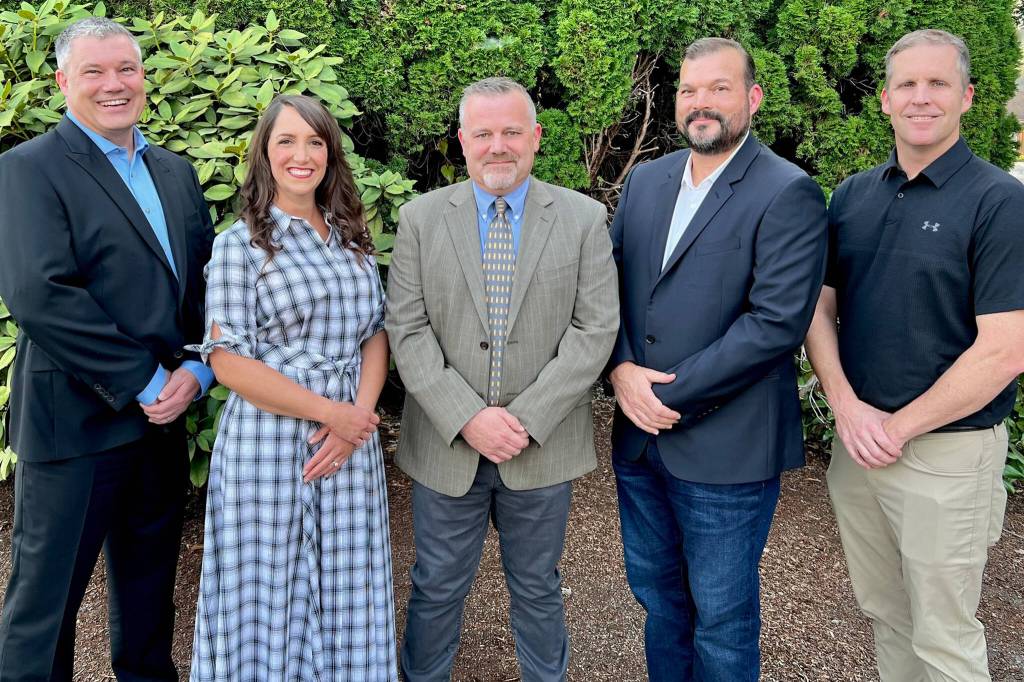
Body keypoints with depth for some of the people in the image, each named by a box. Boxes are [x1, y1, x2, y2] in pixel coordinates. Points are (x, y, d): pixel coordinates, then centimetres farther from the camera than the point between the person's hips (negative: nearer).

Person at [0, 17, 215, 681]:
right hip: (74, 422, -6)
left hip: (162, 420, 6)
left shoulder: (176, 172, 11)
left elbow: (207, 279, 10)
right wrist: (142, 383, -17)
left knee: (150, 588, 20)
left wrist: (198, 369, -7)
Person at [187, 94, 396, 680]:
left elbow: (377, 333, 8)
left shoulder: (354, 240, 11)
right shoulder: (240, 244, -3)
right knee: (268, 597, 7)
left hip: (350, 443, 4)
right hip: (268, 446, -4)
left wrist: (359, 415, -10)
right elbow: (229, 362, -10)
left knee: (347, 597, 11)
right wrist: (331, 411, -13)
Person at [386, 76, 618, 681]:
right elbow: (408, 330, -6)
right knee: (437, 587, 15)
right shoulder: (421, 217, -1)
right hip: (445, 445, 0)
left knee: (537, 588, 18)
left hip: (543, 445, 0)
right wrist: (466, 418, -16)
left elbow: (595, 329, -7)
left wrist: (526, 419, -15)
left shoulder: (584, 218, -2)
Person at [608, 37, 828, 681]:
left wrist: (671, 394, -18)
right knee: (656, 591, 22)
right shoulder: (645, 180, 8)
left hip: (726, 449, -6)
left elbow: (778, 321, -19)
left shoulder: (788, 194, -11)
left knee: (722, 616, 11)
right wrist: (623, 370, -10)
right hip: (639, 436, 6)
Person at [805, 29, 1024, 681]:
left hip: (948, 450, -4)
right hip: (856, 441, 5)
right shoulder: (852, 195, 6)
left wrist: (898, 429, -13)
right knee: (884, 613, 19)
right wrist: (849, 407, -9)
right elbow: (819, 308, 6)